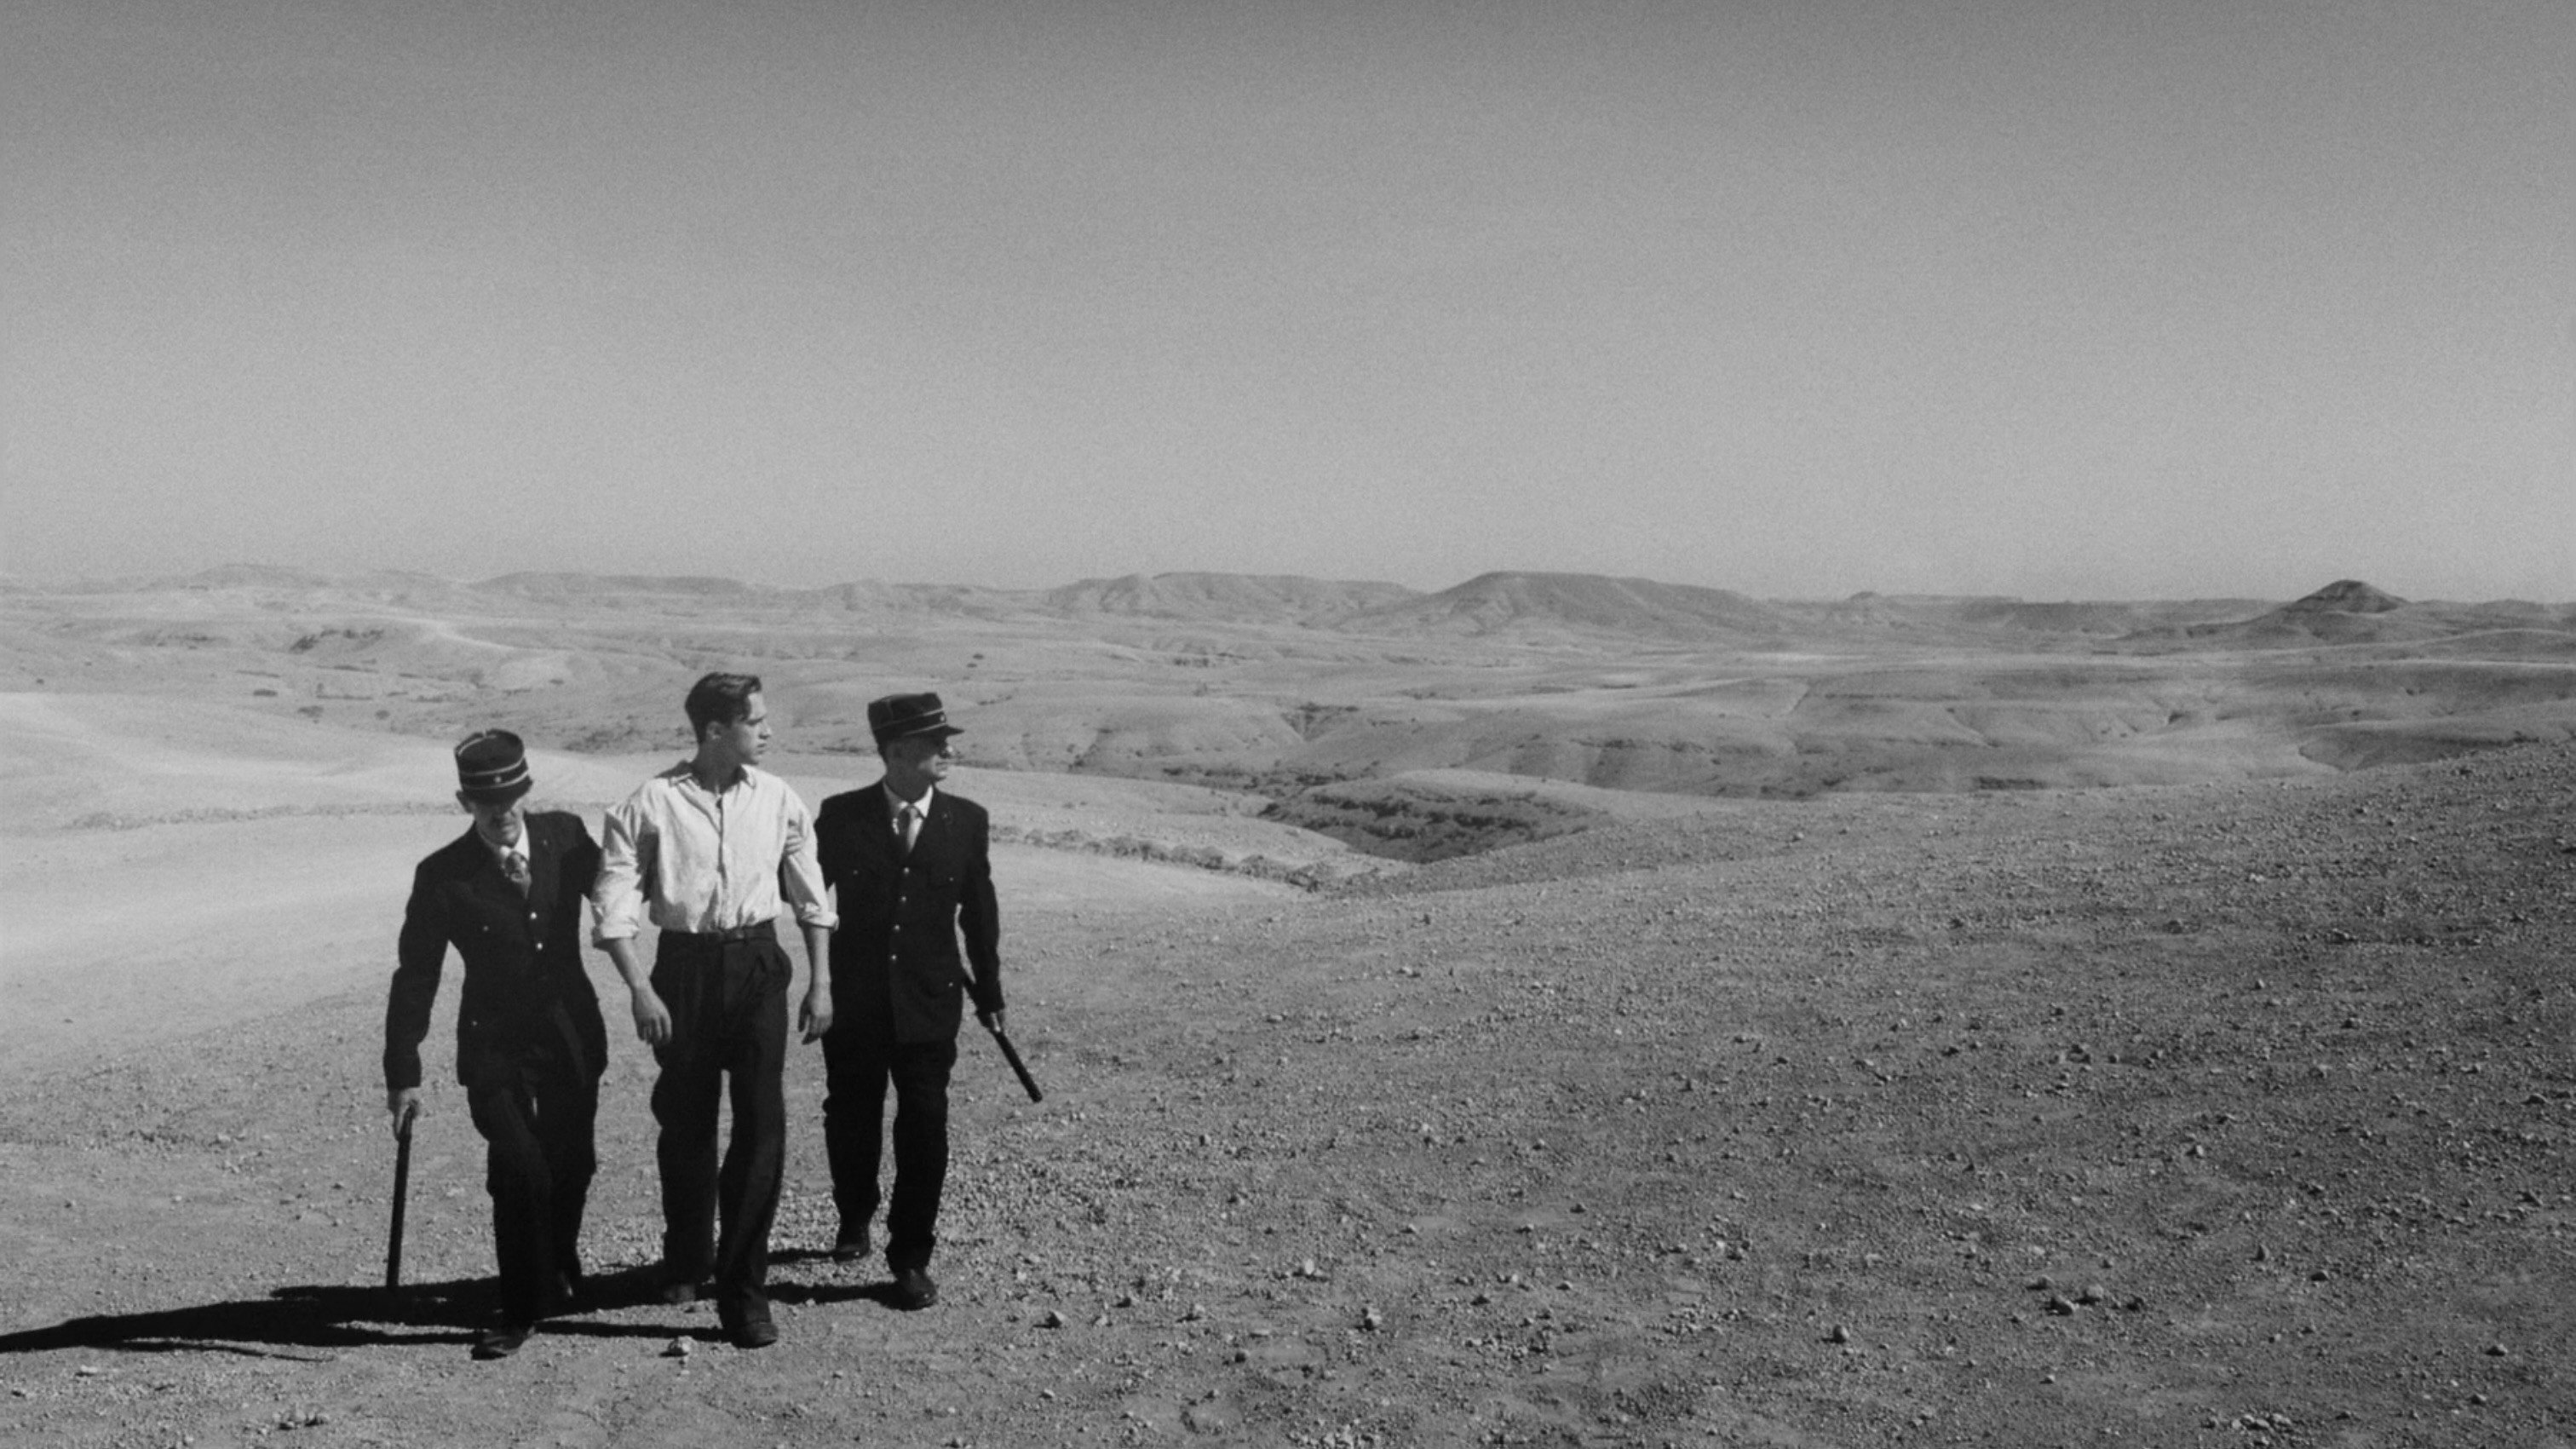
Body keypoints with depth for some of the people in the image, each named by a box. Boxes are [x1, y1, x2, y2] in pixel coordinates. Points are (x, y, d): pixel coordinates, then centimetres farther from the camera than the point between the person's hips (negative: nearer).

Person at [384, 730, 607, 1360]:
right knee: (519, 1169, -15)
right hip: (495, 1047, -3)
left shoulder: (567, 836, -3)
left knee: (570, 1168, 12)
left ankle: (558, 1271, 40)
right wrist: (403, 1074, -6)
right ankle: (520, 1310, 3)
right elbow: (415, 978, -5)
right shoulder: (443, 876, -9)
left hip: (572, 1037, 3)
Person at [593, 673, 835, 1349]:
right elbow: (615, 906, -7)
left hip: (758, 965, 1)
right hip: (684, 965, -1)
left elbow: (811, 898, 8)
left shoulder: (779, 800, 0)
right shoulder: (652, 803, -7)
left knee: (762, 1123, -6)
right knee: (686, 1124, 12)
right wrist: (641, 990, -14)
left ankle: (743, 1290, 1)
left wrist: (821, 982, 5)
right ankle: (686, 1262, 36)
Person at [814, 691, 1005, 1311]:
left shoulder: (967, 821, -1)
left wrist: (988, 992, 11)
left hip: (930, 1004, 0)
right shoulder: (841, 816, -5)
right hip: (855, 1002, 0)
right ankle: (854, 1218, 41)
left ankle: (911, 1258, 13)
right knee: (850, 1119, 13)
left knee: (924, 1129, 0)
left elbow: (979, 912, 6)